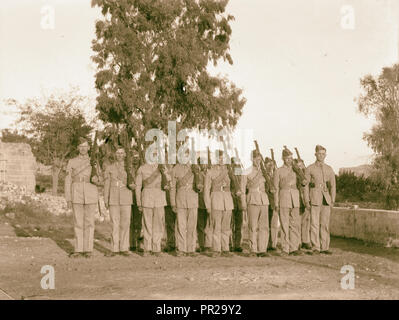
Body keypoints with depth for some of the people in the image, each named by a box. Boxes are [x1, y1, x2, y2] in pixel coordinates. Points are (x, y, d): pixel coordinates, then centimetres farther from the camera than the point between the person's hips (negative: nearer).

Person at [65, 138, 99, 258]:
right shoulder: (71, 162, 5)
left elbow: (98, 178, 13)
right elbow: (68, 181, 4)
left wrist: (96, 178, -13)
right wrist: (68, 199, -3)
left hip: (91, 194, 0)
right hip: (77, 194, 0)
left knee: (89, 222, 2)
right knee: (78, 222, 3)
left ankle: (88, 250, 9)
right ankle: (79, 250, 10)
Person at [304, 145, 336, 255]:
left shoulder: (329, 169, 13)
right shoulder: (310, 169, 4)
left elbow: (332, 185, 12)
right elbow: (306, 185, 1)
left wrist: (332, 200, 3)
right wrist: (307, 200, -6)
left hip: (326, 199, 3)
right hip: (315, 199, -3)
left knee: (325, 224, 3)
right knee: (314, 224, -5)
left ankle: (325, 247, 8)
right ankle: (315, 248, -1)